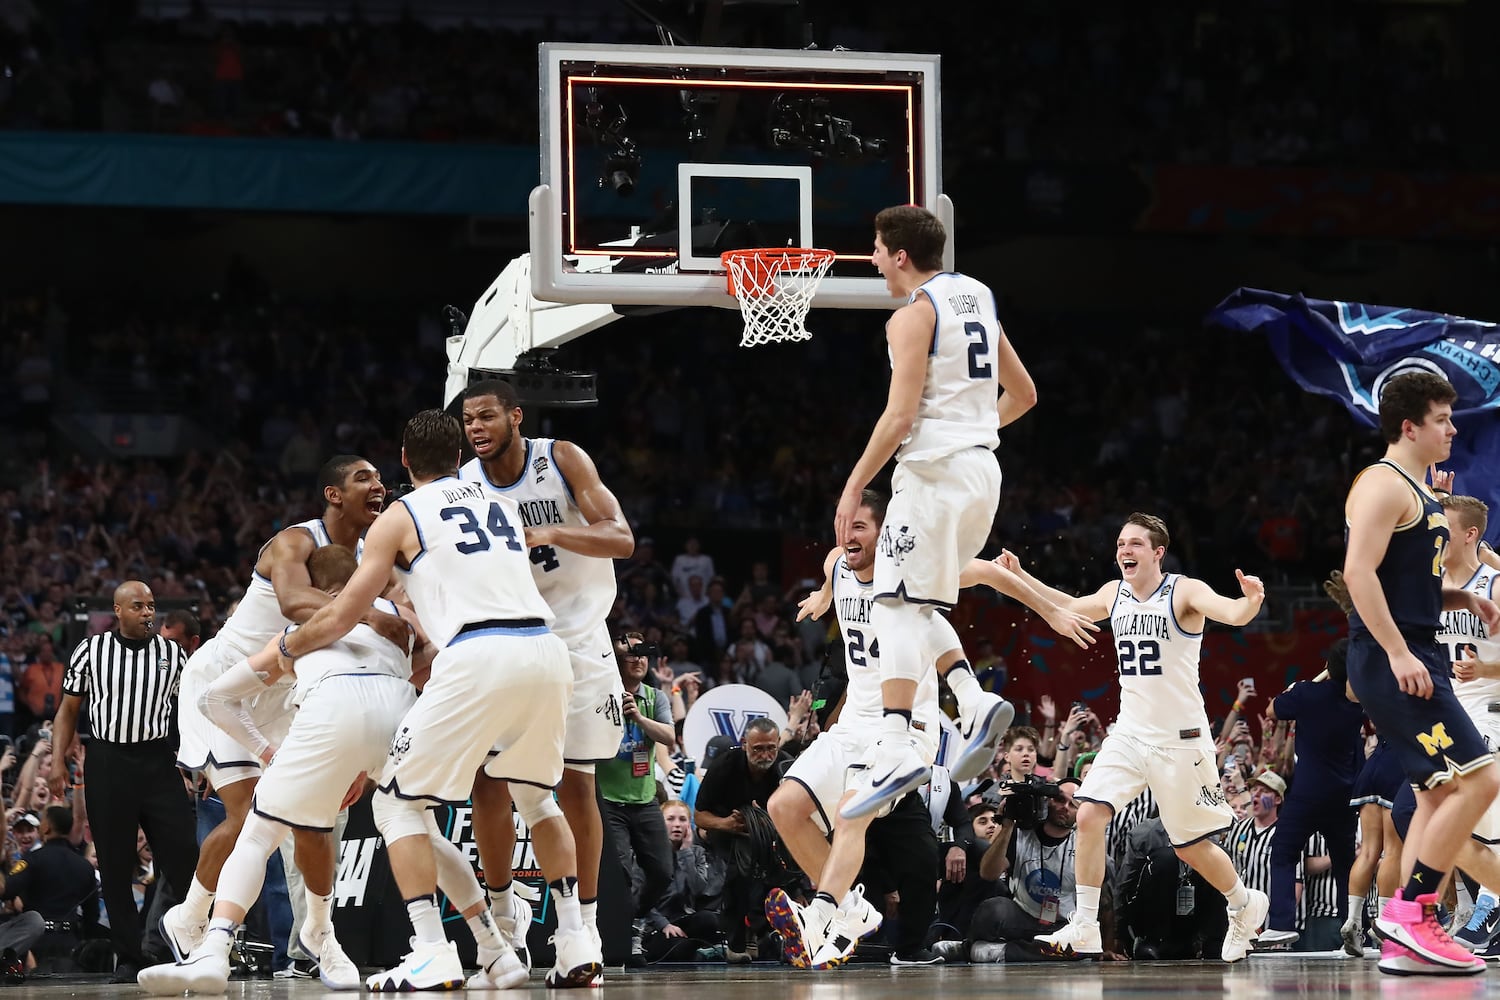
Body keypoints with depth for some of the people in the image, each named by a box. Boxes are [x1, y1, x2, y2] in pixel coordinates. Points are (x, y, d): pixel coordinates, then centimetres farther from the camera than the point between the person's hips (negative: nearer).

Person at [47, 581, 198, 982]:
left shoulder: (172, 653, 7)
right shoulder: (90, 651, 3)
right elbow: (68, 709, 8)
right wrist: (58, 761, -1)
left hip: (158, 763, 1)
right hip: (107, 764, -1)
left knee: (183, 856, -7)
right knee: (115, 866, 2)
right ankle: (128, 959, 7)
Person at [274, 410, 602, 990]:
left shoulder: (399, 518, 11)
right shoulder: (503, 507, 27)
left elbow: (340, 620, 13)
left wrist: (289, 648, 32)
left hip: (478, 659, -5)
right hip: (545, 652, 5)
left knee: (398, 804, 8)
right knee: (535, 795, 29)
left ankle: (432, 957, -7)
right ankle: (575, 944, 17)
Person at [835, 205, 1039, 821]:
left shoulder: (914, 314, -10)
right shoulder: (977, 301, 15)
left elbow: (900, 416, -18)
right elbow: (1023, 395, 22)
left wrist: (854, 486, -12)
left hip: (934, 470, -9)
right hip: (982, 469, 9)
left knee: (898, 608, -10)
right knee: (918, 604, 19)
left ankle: (897, 752, -21)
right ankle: (975, 703, 0)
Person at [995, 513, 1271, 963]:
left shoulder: (1185, 592, -12)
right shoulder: (1114, 593, 6)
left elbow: (1233, 614, -30)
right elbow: (1071, 608, 27)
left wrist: (1252, 600, -52)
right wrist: (1020, 577, 21)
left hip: (1180, 739, -5)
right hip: (1130, 732, 5)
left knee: (1192, 847, 2)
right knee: (1089, 815, -13)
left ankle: (1245, 905, 30)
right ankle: (1084, 929, -7)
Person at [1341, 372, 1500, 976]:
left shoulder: (1418, 494, 21)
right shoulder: (1383, 485, -11)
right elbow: (1358, 571, -21)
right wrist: (1398, 653, -26)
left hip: (1415, 661, 11)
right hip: (1392, 661, -11)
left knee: (1441, 794, 10)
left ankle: (1406, 942, 9)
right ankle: (1409, 910, -11)